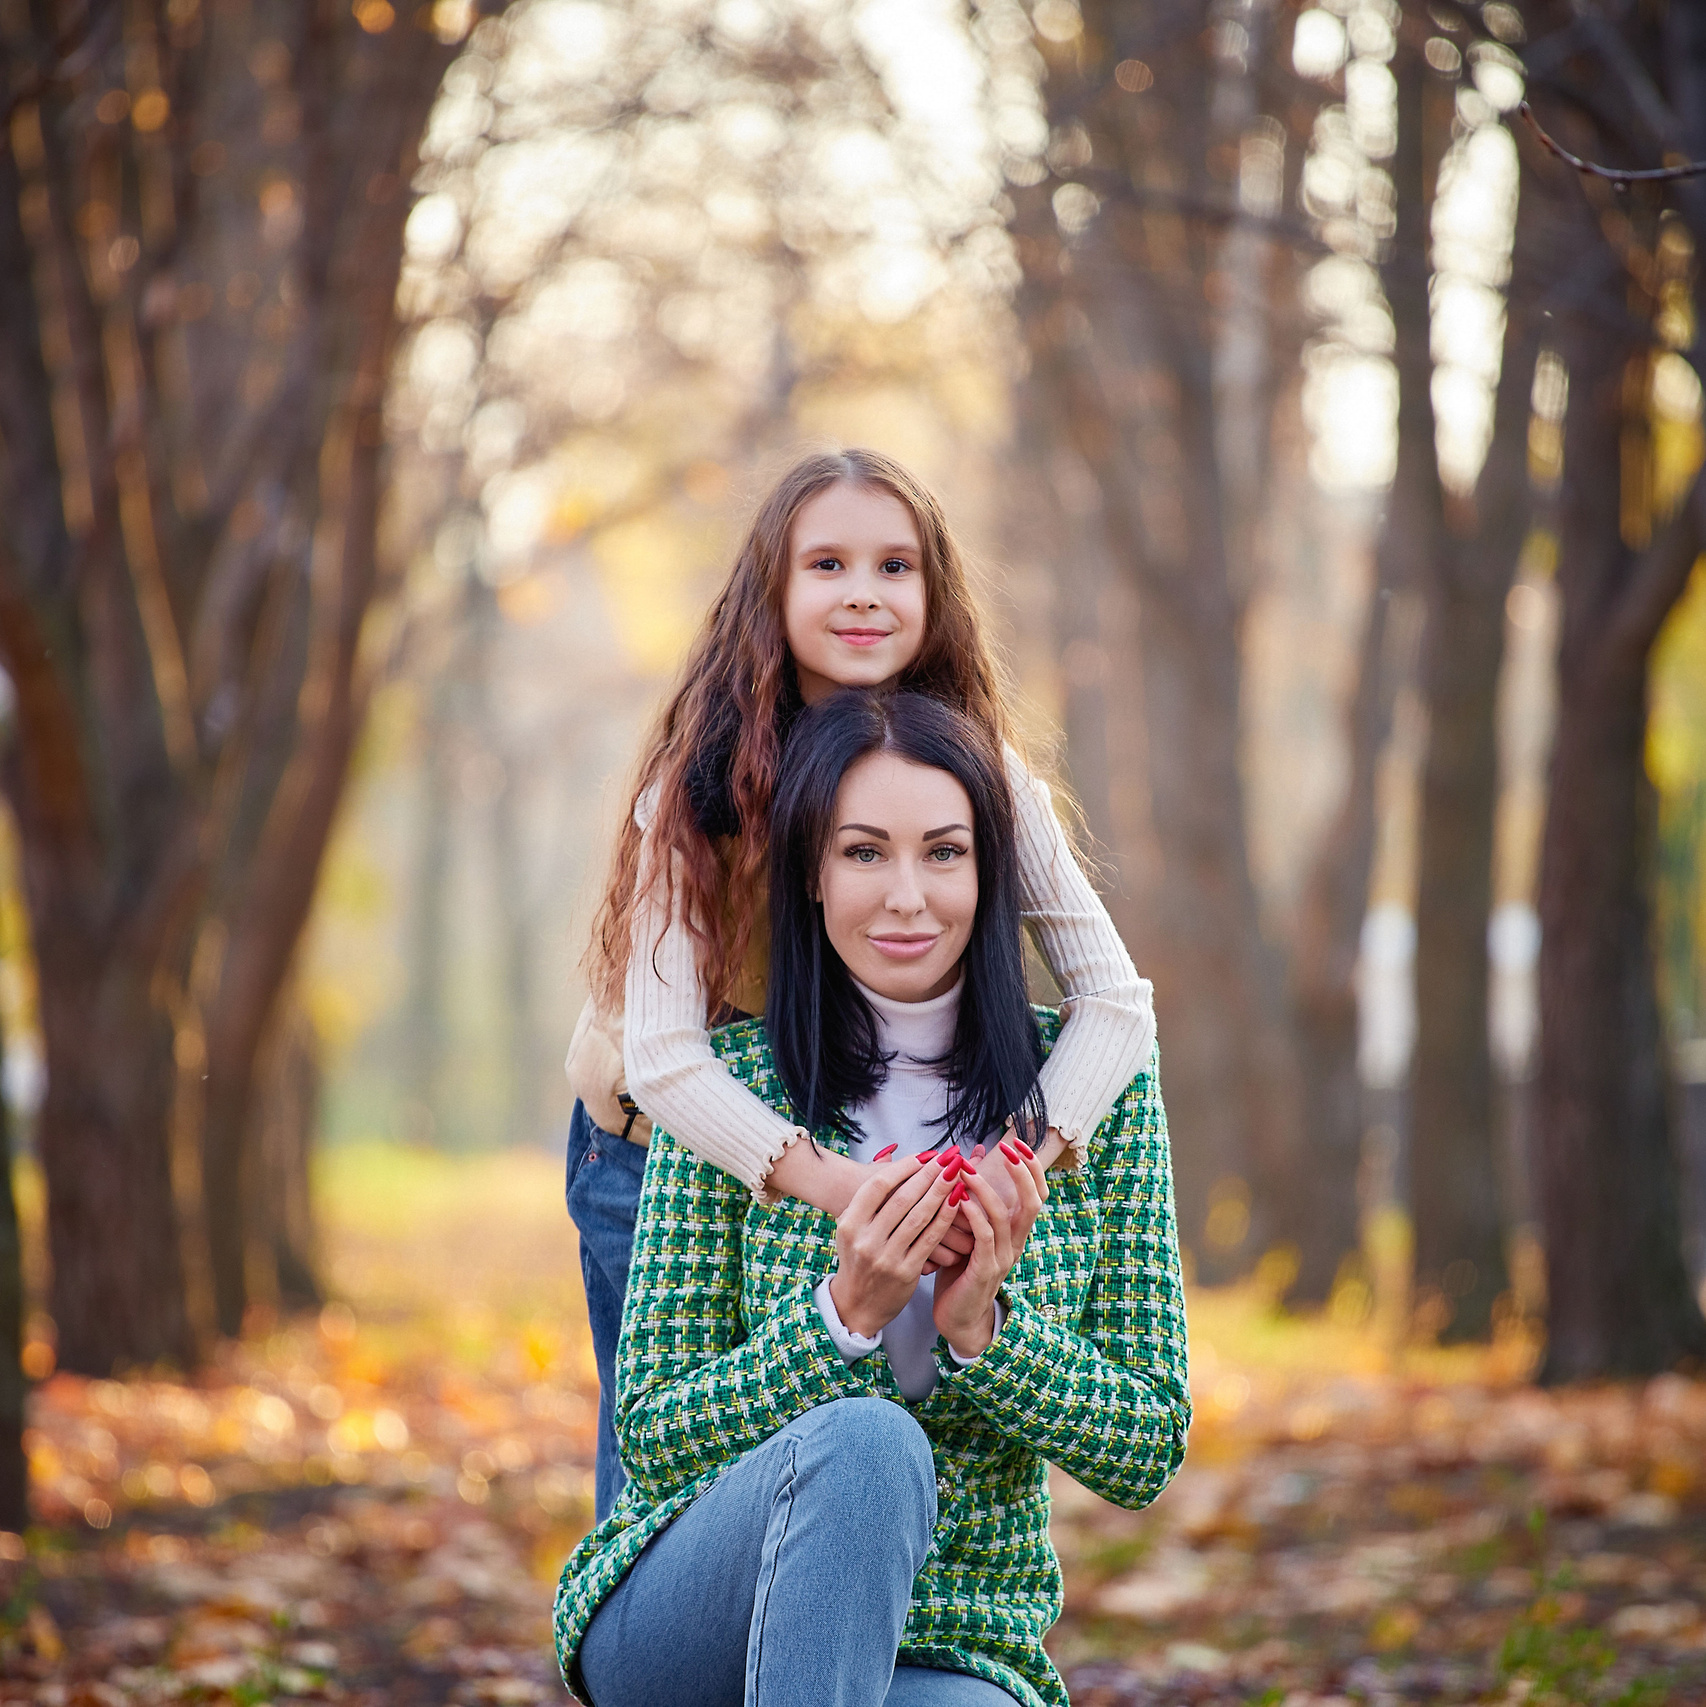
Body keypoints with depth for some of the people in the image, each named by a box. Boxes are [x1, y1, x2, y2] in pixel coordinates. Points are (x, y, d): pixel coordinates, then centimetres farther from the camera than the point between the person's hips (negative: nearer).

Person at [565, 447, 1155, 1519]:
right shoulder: (702, 783, -22)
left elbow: (1115, 1000, -18)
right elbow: (663, 1052, -29)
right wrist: (833, 1182, -45)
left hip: (886, 1151, 2)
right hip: (662, 1146, -2)